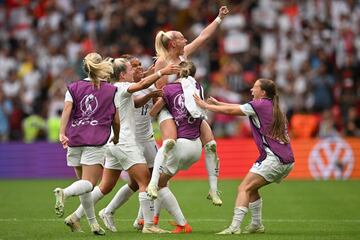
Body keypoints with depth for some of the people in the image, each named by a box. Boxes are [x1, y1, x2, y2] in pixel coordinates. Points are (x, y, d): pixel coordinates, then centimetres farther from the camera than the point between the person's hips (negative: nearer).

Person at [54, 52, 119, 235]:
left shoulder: (73, 88, 11)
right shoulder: (112, 91, 7)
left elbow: (67, 110, -4)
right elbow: (116, 120, 9)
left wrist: (62, 133, -13)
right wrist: (117, 138, 26)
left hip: (75, 139, 4)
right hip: (96, 142, -4)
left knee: (83, 182, 15)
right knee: (89, 184, -9)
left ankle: (92, 222, 17)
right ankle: (64, 193, -39)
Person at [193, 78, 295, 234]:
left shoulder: (260, 105, -7)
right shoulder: (271, 106, 19)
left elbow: (230, 111, -3)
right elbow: (239, 108, 26)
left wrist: (205, 106, 5)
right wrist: (218, 103, 28)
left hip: (274, 159, -9)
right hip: (287, 160, 9)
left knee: (244, 189, -11)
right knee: (251, 188, 19)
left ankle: (235, 227, -21)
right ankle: (256, 224, 23)